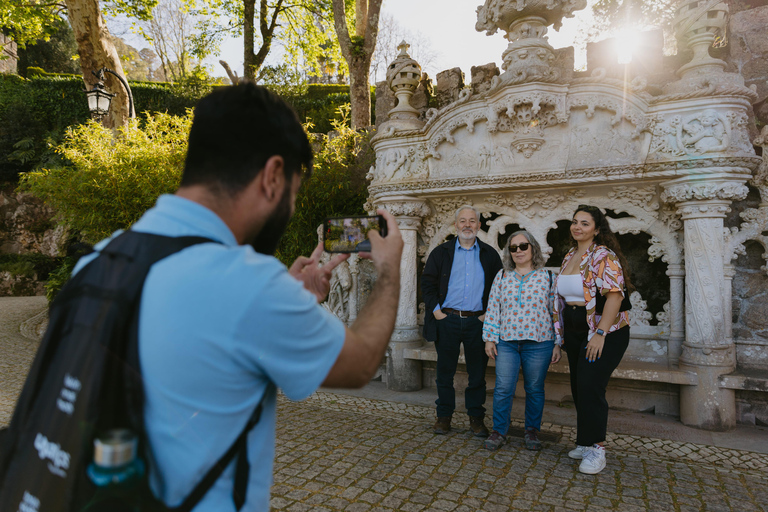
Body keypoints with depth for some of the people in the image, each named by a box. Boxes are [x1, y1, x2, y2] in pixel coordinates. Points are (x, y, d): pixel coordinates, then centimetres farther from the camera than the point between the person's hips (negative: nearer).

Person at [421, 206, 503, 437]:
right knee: (445, 372, 7)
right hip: (447, 320, 0)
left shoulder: (490, 254, 9)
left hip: (478, 321, 1)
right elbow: (427, 282, 5)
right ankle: (444, 415, 20)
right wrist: (435, 310, -5)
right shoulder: (441, 252, 6)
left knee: (477, 373, 7)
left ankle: (476, 417, 21)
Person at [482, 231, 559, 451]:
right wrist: (489, 338, 3)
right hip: (506, 342, 1)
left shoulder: (547, 277, 4)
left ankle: (532, 431, 26)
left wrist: (558, 344, 1)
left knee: (534, 390, 9)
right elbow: (493, 309, 8)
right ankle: (499, 431, 13)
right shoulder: (502, 276, 9)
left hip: (538, 344, -1)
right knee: (503, 389, -1)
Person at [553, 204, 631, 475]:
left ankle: (595, 449, 4)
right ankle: (585, 442, 26)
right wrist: (561, 333, 16)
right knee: (578, 388, 12)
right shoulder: (569, 256, 12)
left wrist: (600, 334, -25)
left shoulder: (603, 256, -13)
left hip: (604, 332, -8)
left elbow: (614, 296, -21)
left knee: (590, 387, -10)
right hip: (575, 331, 8)